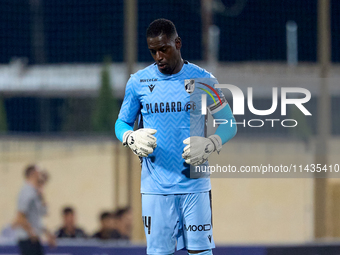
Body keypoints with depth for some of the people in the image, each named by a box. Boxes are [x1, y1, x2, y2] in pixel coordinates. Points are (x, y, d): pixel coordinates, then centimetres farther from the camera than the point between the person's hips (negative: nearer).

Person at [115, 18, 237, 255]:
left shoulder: (203, 80, 1)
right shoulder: (138, 82, 4)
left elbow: (229, 125, 6)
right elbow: (122, 123, 13)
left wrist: (208, 145, -14)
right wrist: (132, 139, -10)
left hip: (194, 184, -1)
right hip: (156, 187, 1)